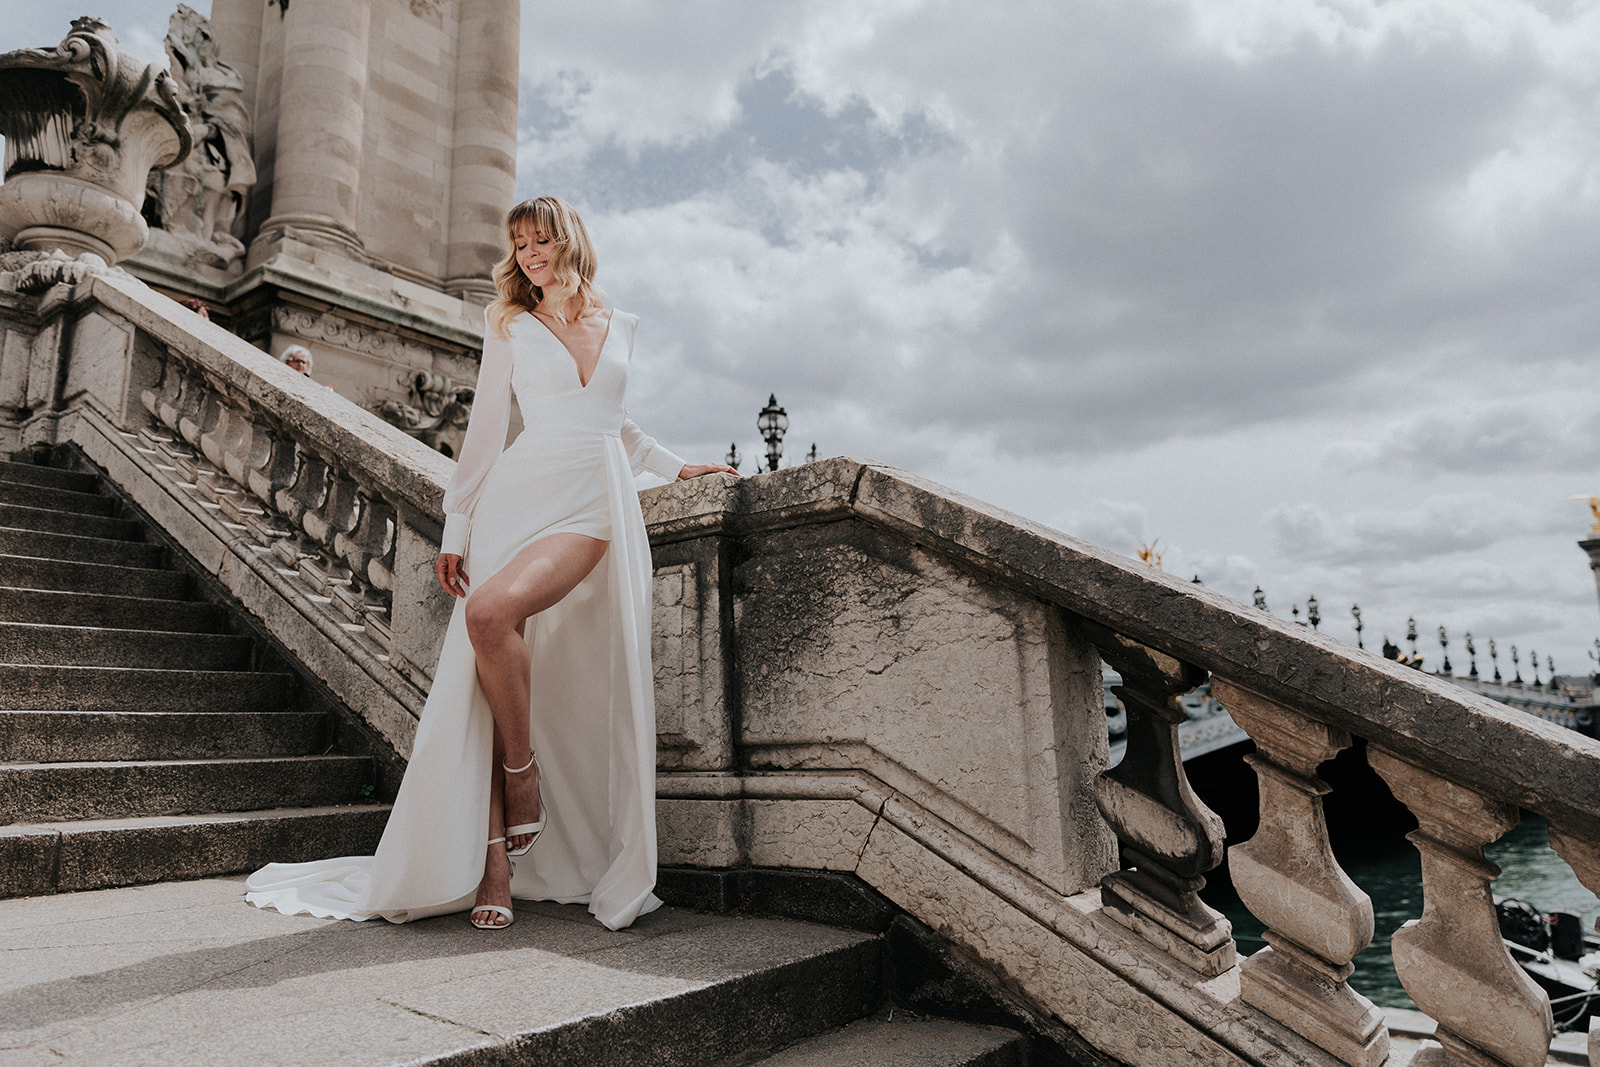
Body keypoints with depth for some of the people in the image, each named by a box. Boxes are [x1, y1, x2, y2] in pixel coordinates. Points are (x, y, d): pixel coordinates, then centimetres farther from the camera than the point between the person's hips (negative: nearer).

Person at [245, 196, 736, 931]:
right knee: (484, 675, -11)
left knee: (491, 611, -31)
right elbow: (485, 428, 12)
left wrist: (673, 466, 34)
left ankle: (524, 774, -11)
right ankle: (495, 872, -6)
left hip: (594, 503, -1)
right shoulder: (510, 327, 13)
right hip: (517, 496, 1)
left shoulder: (621, 326, 17)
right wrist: (455, 529, 7)